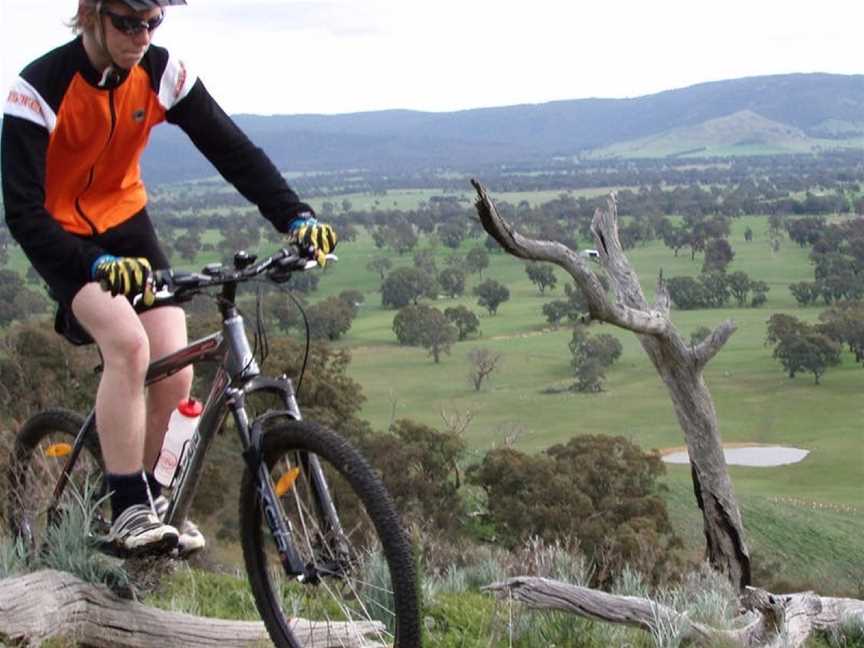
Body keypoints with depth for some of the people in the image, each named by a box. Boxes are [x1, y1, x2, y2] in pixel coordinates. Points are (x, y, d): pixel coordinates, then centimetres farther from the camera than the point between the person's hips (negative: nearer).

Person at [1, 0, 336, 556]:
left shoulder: (163, 74, -13)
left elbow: (231, 148, -14)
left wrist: (295, 216, -29)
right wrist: (98, 265, -45)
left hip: (127, 226, 4)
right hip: (65, 240, -4)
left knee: (176, 372, -9)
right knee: (129, 344, -29)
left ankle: (150, 496, 13)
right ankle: (129, 512, -21)